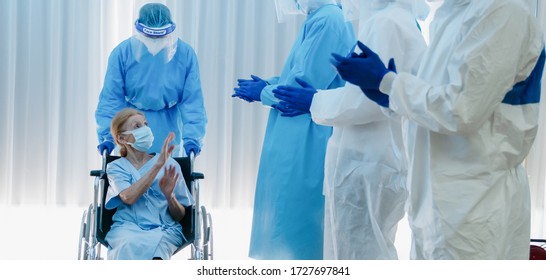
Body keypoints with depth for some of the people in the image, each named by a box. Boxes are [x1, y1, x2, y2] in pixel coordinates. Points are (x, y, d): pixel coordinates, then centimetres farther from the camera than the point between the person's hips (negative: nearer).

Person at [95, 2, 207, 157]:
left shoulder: (185, 54, -14)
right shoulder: (122, 53, -15)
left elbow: (193, 101, -14)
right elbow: (111, 98, -14)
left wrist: (192, 138, -24)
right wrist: (107, 137, -23)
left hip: (168, 129, 0)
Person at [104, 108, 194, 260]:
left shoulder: (169, 164, 15)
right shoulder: (116, 167, 14)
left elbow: (180, 216, 14)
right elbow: (128, 197, -10)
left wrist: (169, 195, -9)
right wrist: (158, 164, -15)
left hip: (164, 229, 0)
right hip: (127, 227, 0)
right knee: (129, 244, -38)